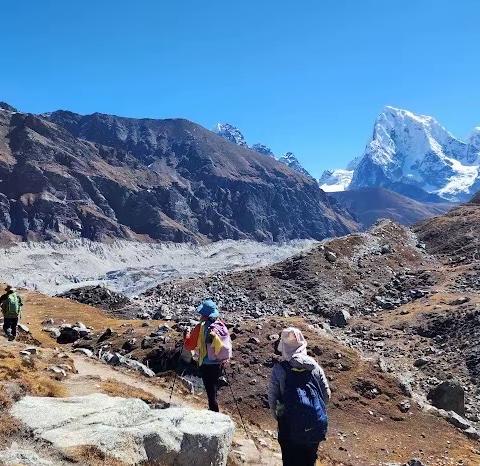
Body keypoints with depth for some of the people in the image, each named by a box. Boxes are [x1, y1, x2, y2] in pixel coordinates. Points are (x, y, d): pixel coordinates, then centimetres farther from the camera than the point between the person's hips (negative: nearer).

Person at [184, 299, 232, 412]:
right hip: (220, 364, 6)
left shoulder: (201, 328, -19)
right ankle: (213, 411, 42)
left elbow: (188, 346, -13)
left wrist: (187, 334, 4)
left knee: (211, 393, 5)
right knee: (213, 390, 26)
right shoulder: (221, 325, -3)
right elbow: (228, 343, 7)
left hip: (207, 365, -6)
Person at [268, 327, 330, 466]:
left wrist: (277, 416, 12)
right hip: (317, 426, 3)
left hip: (291, 426, -3)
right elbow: (327, 394, 3)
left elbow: (272, 398, -6)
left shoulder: (279, 369, -11)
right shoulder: (314, 366, -3)